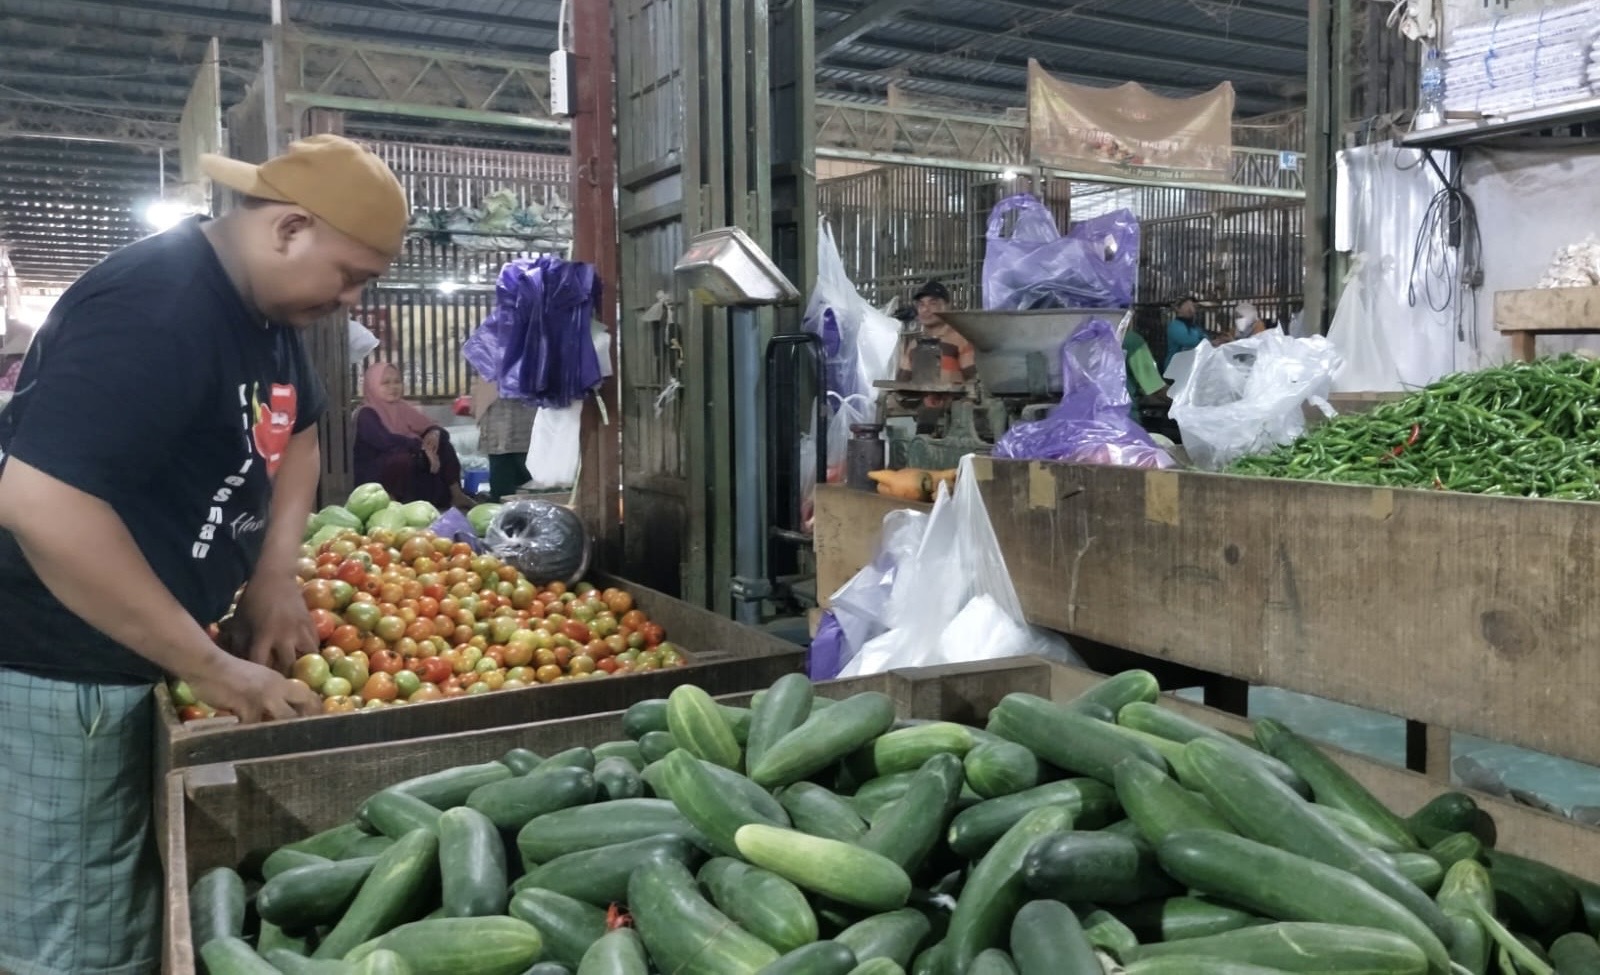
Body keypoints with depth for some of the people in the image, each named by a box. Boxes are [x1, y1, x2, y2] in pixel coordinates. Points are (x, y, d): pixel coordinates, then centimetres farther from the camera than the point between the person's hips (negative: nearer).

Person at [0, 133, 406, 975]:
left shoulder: (265, 303, 5)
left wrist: (274, 577, 3)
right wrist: (210, 668, -26)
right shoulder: (153, 307, -25)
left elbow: (296, 431, 20)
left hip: (136, 657, 9)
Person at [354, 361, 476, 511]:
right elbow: (386, 441, -29)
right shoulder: (366, 414, -12)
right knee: (402, 459, -37)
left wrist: (434, 433, -19)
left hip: (409, 471, 7)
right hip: (375, 477, -7)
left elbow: (438, 429, 5)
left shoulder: (403, 409, 9)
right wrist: (422, 446, -28)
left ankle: (456, 495, -9)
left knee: (443, 443, -6)